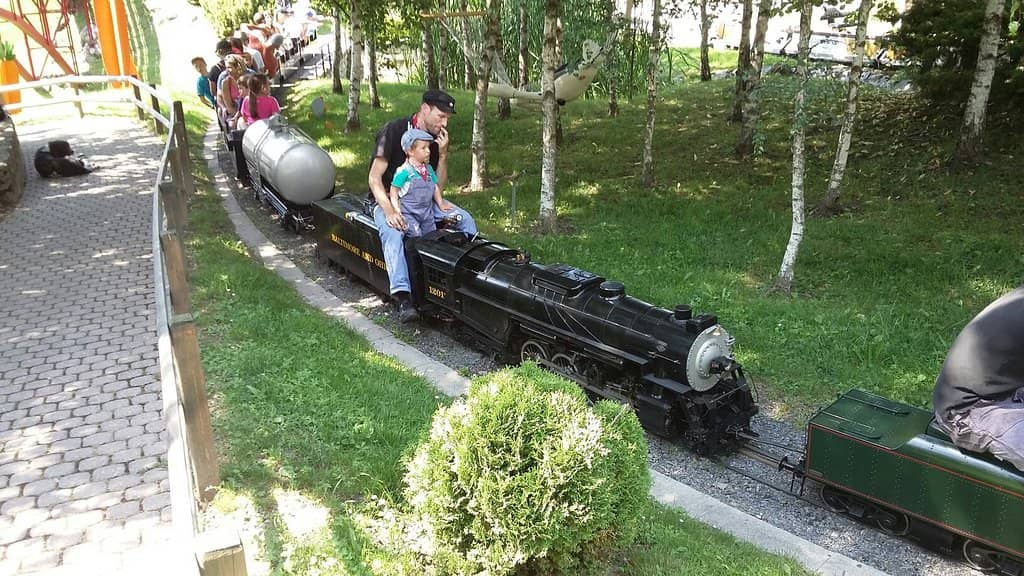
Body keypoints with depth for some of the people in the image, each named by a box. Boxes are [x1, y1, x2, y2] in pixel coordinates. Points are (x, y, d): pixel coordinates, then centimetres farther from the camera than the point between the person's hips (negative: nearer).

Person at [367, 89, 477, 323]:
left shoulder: (438, 138, 4)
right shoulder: (394, 130, -14)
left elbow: (438, 185, 5)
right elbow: (374, 177, -17)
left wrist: (443, 154, -11)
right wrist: (389, 211, -31)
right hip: (387, 200, -6)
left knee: (465, 219, -10)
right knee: (393, 233, -37)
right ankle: (403, 298, -45)